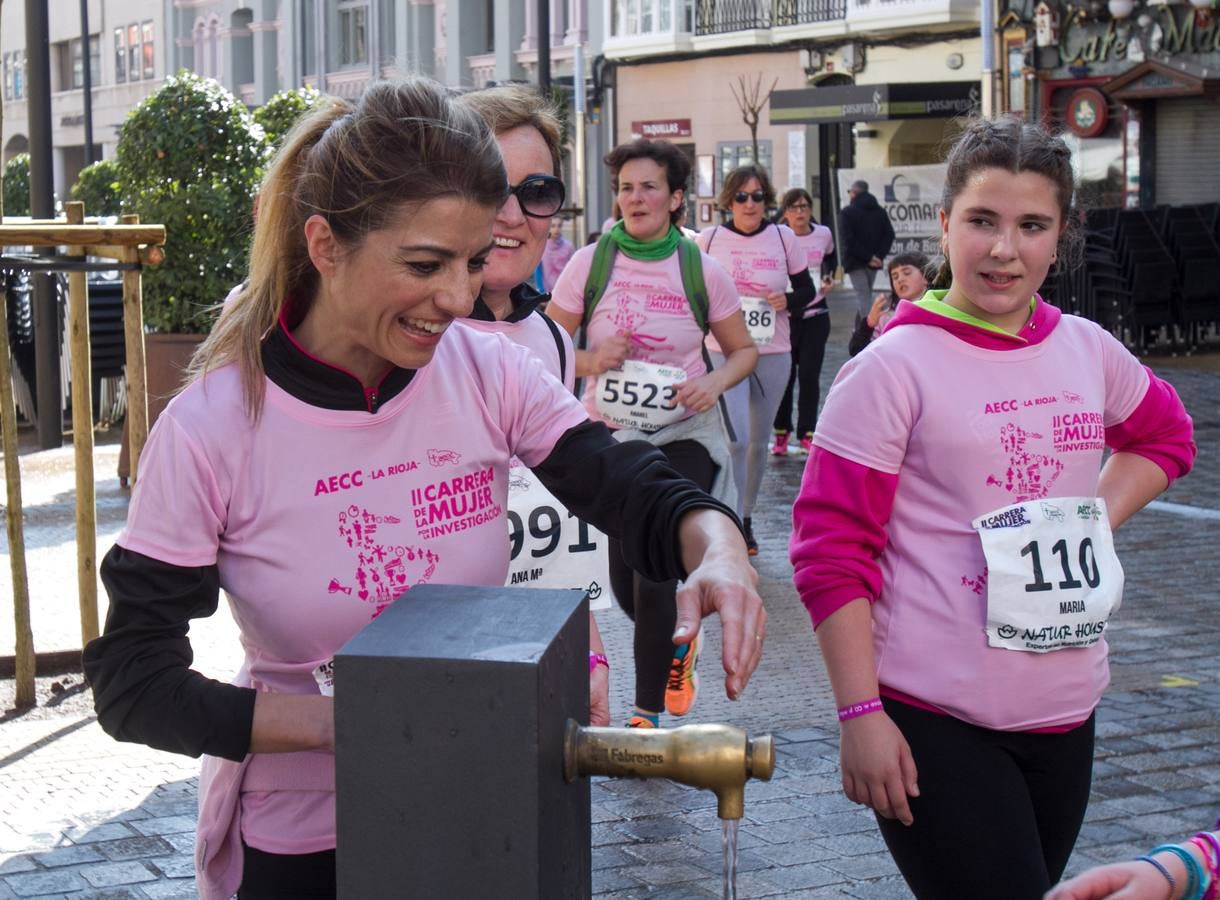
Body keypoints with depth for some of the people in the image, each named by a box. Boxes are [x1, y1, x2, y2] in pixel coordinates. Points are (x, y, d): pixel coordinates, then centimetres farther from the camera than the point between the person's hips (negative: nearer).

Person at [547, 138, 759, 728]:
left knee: (656, 574, -11)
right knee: (626, 584, 6)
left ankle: (649, 712, 3)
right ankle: (678, 644, 40)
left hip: (684, 437, -2)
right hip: (612, 436, 2)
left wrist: (715, 383, -13)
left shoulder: (700, 270, -3)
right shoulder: (589, 264, -3)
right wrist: (592, 360, -17)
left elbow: (743, 350, 8)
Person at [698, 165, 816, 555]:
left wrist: (789, 301, -11)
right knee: (735, 439, -16)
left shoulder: (783, 238, 2)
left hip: (773, 354, 2)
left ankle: (746, 519, 27)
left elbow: (807, 289, 10)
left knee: (758, 442, 12)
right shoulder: (709, 239, 0)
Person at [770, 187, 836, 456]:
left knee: (810, 376, 1)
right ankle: (781, 434, 13)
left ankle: (807, 434, 8)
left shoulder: (823, 234, 1)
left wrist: (829, 276, 6)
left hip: (815, 314, 2)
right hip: (784, 314, -2)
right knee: (784, 375, 1)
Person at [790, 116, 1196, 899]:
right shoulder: (894, 368, -11)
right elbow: (829, 549, -11)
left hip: (1065, 713, 6)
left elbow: (1166, 435, 26)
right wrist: (860, 715, -14)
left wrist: (1098, 518, 7)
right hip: (933, 721, -6)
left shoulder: (1088, 350, 5)